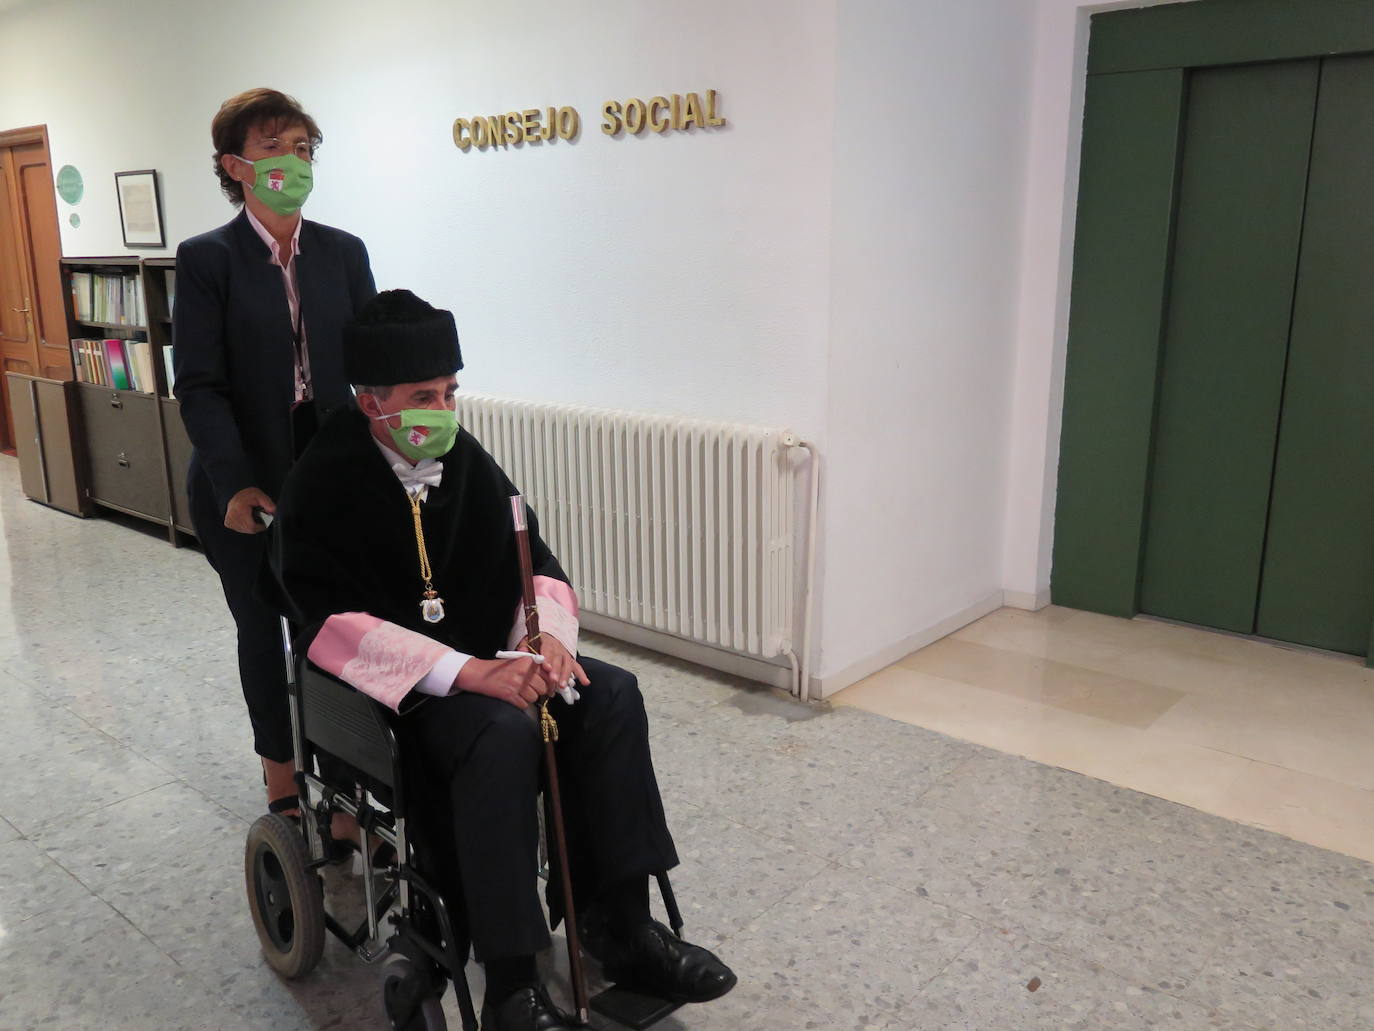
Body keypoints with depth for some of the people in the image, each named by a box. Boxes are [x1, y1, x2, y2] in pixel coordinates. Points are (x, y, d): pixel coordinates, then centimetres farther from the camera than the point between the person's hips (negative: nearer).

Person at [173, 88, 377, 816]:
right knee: (261, 626, 11)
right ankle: (280, 777, 27)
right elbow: (198, 387, -9)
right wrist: (235, 485, -19)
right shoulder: (206, 259, -5)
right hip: (245, 481, -2)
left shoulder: (343, 253, 5)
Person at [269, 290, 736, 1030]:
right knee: (503, 733, -34)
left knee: (611, 696, -16)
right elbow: (332, 622, -23)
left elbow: (533, 558, 7)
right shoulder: (323, 486, -15)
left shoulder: (466, 461, 2)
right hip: (392, 682, -6)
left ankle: (618, 921, -9)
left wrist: (549, 635, -16)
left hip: (485, 657, 6)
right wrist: (467, 672, -33)